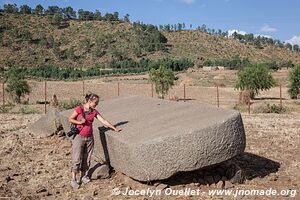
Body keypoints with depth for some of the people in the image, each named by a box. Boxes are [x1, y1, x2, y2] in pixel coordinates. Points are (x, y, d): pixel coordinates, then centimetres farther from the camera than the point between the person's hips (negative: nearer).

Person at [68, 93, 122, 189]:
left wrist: (115, 128, 2)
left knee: (87, 159, 9)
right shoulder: (79, 109, -8)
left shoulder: (94, 112, 5)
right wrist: (79, 122, -16)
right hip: (79, 137, -5)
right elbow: (70, 119, -2)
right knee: (77, 159, -1)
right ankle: (73, 180, 7)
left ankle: (84, 176, 22)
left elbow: (104, 121, 5)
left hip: (89, 138, 5)